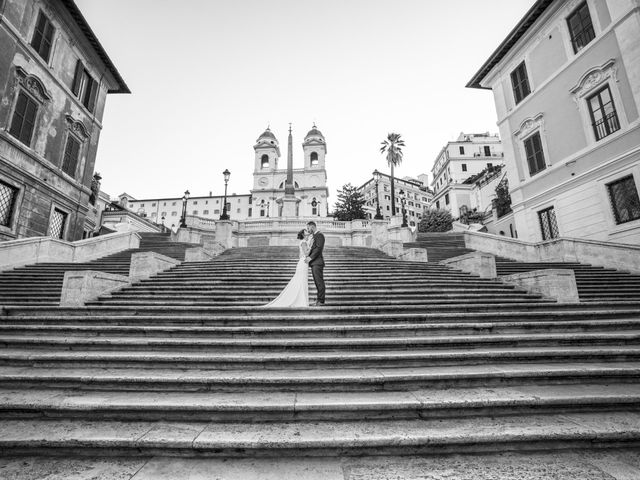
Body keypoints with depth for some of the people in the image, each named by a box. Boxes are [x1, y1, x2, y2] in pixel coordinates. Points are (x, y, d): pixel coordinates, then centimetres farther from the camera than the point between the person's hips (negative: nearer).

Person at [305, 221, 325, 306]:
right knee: (317, 282, 11)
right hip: (313, 263, 9)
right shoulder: (313, 236, 22)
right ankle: (319, 299, 16)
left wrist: (310, 257, -19)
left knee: (319, 282, -6)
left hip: (317, 262, -9)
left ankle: (321, 300, -2)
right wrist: (308, 257, 6)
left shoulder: (319, 235, -8)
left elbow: (319, 248, -17)